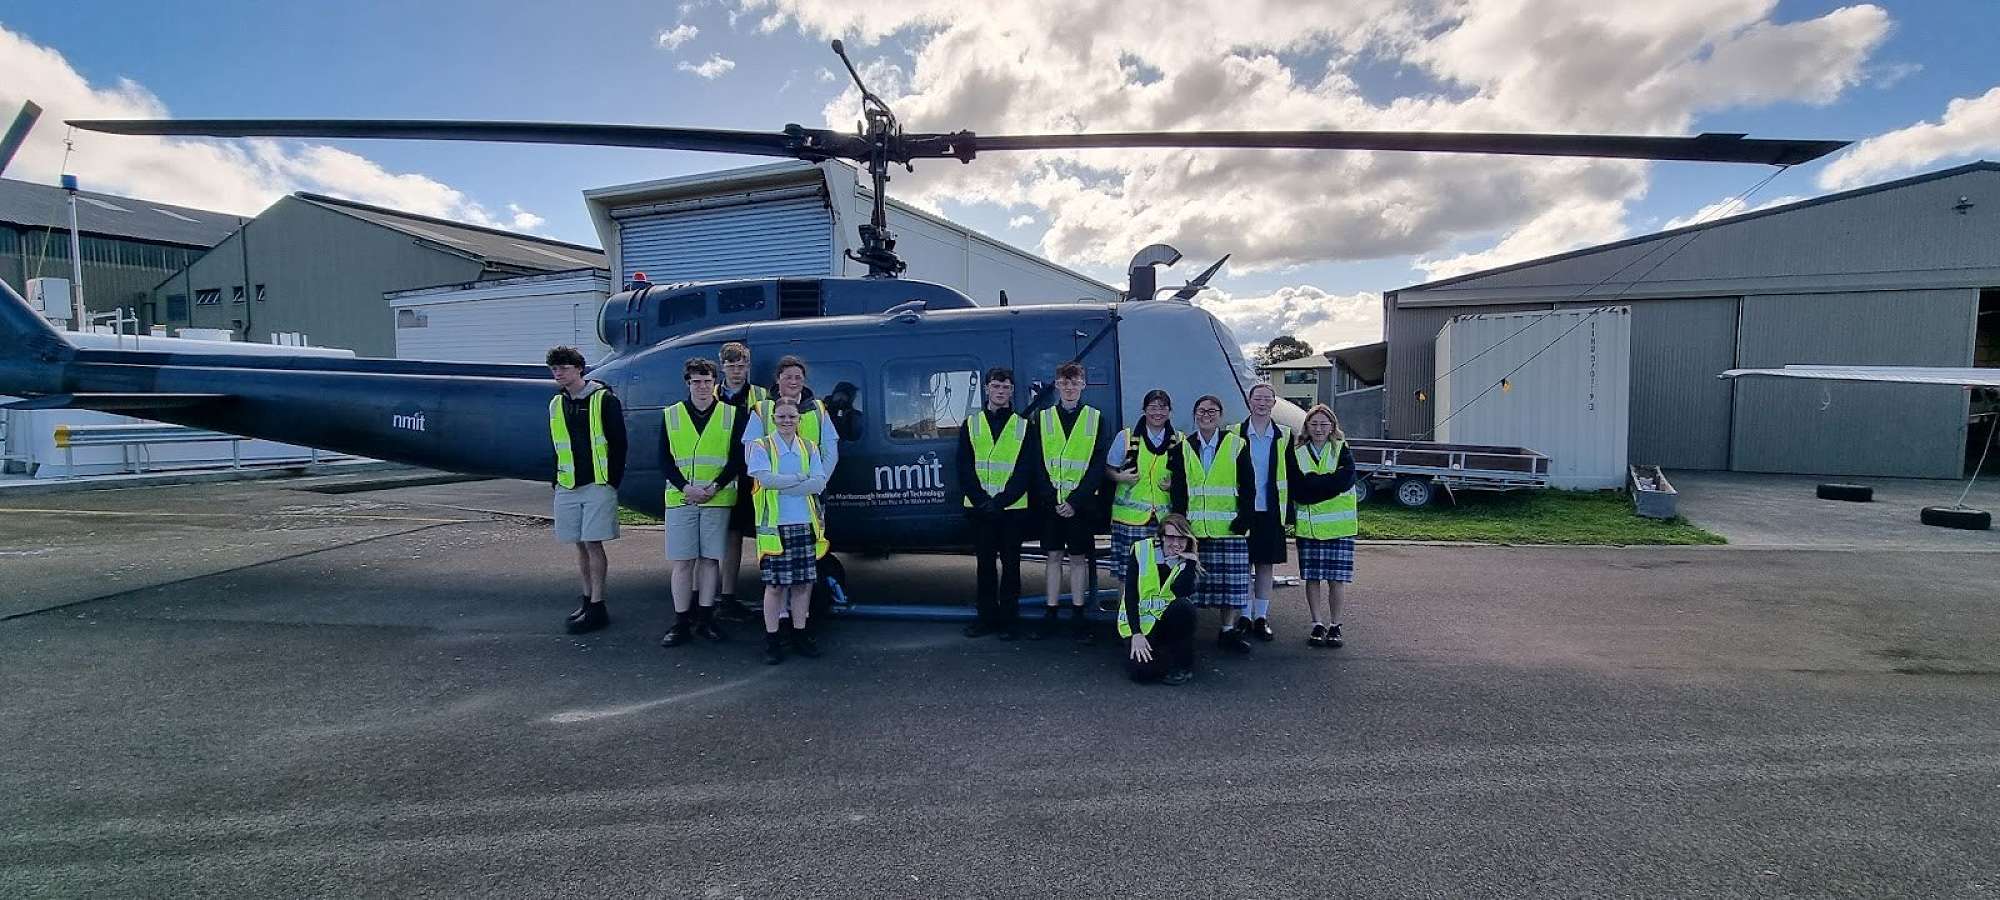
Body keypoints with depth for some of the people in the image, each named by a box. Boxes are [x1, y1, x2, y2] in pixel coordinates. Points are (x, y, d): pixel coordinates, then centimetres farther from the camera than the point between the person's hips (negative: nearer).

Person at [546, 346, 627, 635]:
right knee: (580, 545, 11)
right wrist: (556, 481, 10)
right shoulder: (556, 404, 12)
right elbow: (558, 448, 19)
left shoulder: (604, 399, -5)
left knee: (593, 544, -5)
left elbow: (619, 443, -6)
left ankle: (596, 608, 0)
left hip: (598, 485, -6)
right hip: (568, 488, 6)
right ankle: (588, 597, 23)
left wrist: (612, 482, -9)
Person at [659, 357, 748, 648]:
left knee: (709, 559, 5)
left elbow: (737, 459, 0)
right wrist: (685, 487, -11)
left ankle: (704, 619, 15)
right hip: (680, 498, 0)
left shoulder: (732, 415, 4)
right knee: (681, 561, 0)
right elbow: (665, 460, 4)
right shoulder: (671, 415, 7)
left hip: (718, 499, 0)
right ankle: (681, 622, 8)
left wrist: (714, 487, -11)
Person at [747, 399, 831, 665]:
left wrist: (781, 484, -10)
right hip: (774, 525, -3)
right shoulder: (761, 447, 2)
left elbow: (819, 484, -3)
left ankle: (800, 635, 20)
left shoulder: (810, 448, 11)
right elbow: (765, 479, -15)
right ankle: (772, 640, 10)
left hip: (805, 524, 4)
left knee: (803, 583, 8)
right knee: (775, 584, -1)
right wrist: (801, 478, -9)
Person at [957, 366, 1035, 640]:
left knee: (1010, 564, 4)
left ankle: (1008, 619, 13)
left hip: (1012, 508, -1)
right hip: (979, 508, 2)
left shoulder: (1023, 426, 4)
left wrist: (1001, 501, -14)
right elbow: (964, 469, 3)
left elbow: (1025, 471, -3)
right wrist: (982, 500, -11)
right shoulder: (971, 425, 8)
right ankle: (986, 617, 17)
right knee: (985, 563, 8)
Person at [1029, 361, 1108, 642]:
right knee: (1054, 557, 6)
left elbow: (1098, 466, -3)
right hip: (1050, 502, 1)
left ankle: (1078, 617, 12)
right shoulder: (1042, 419, 6)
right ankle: (1050, 616, 13)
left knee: (1078, 558, 4)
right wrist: (1051, 500, -9)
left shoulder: (1095, 419, 2)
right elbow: (1038, 466, 3)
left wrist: (1075, 500, -12)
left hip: (1081, 504, -1)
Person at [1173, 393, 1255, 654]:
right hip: (1195, 528, 1)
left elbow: (1246, 485, 1)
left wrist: (1244, 517, -7)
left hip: (1230, 528, -1)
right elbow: (1179, 488, 9)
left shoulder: (1236, 445, 3)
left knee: (1234, 581, -1)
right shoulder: (1184, 447, 9)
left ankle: (1228, 631, 12)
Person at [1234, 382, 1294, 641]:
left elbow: (1291, 477, 7)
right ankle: (1245, 616, 13)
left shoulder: (1284, 437, 5)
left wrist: (1289, 511, 0)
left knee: (1266, 564, 6)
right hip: (1242, 510, -1)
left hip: (1271, 511, 1)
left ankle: (1261, 617, 15)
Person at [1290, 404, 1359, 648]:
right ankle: (1318, 625, 16)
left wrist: (1311, 481, -15)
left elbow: (1345, 480, -15)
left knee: (1336, 579, 1)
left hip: (1338, 526, -1)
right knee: (1312, 578, 5)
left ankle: (1335, 626, 14)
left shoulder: (1342, 452, 4)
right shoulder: (1297, 454, 5)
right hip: (1308, 526, 1)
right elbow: (1296, 490, -7)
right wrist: (1327, 481, -16)